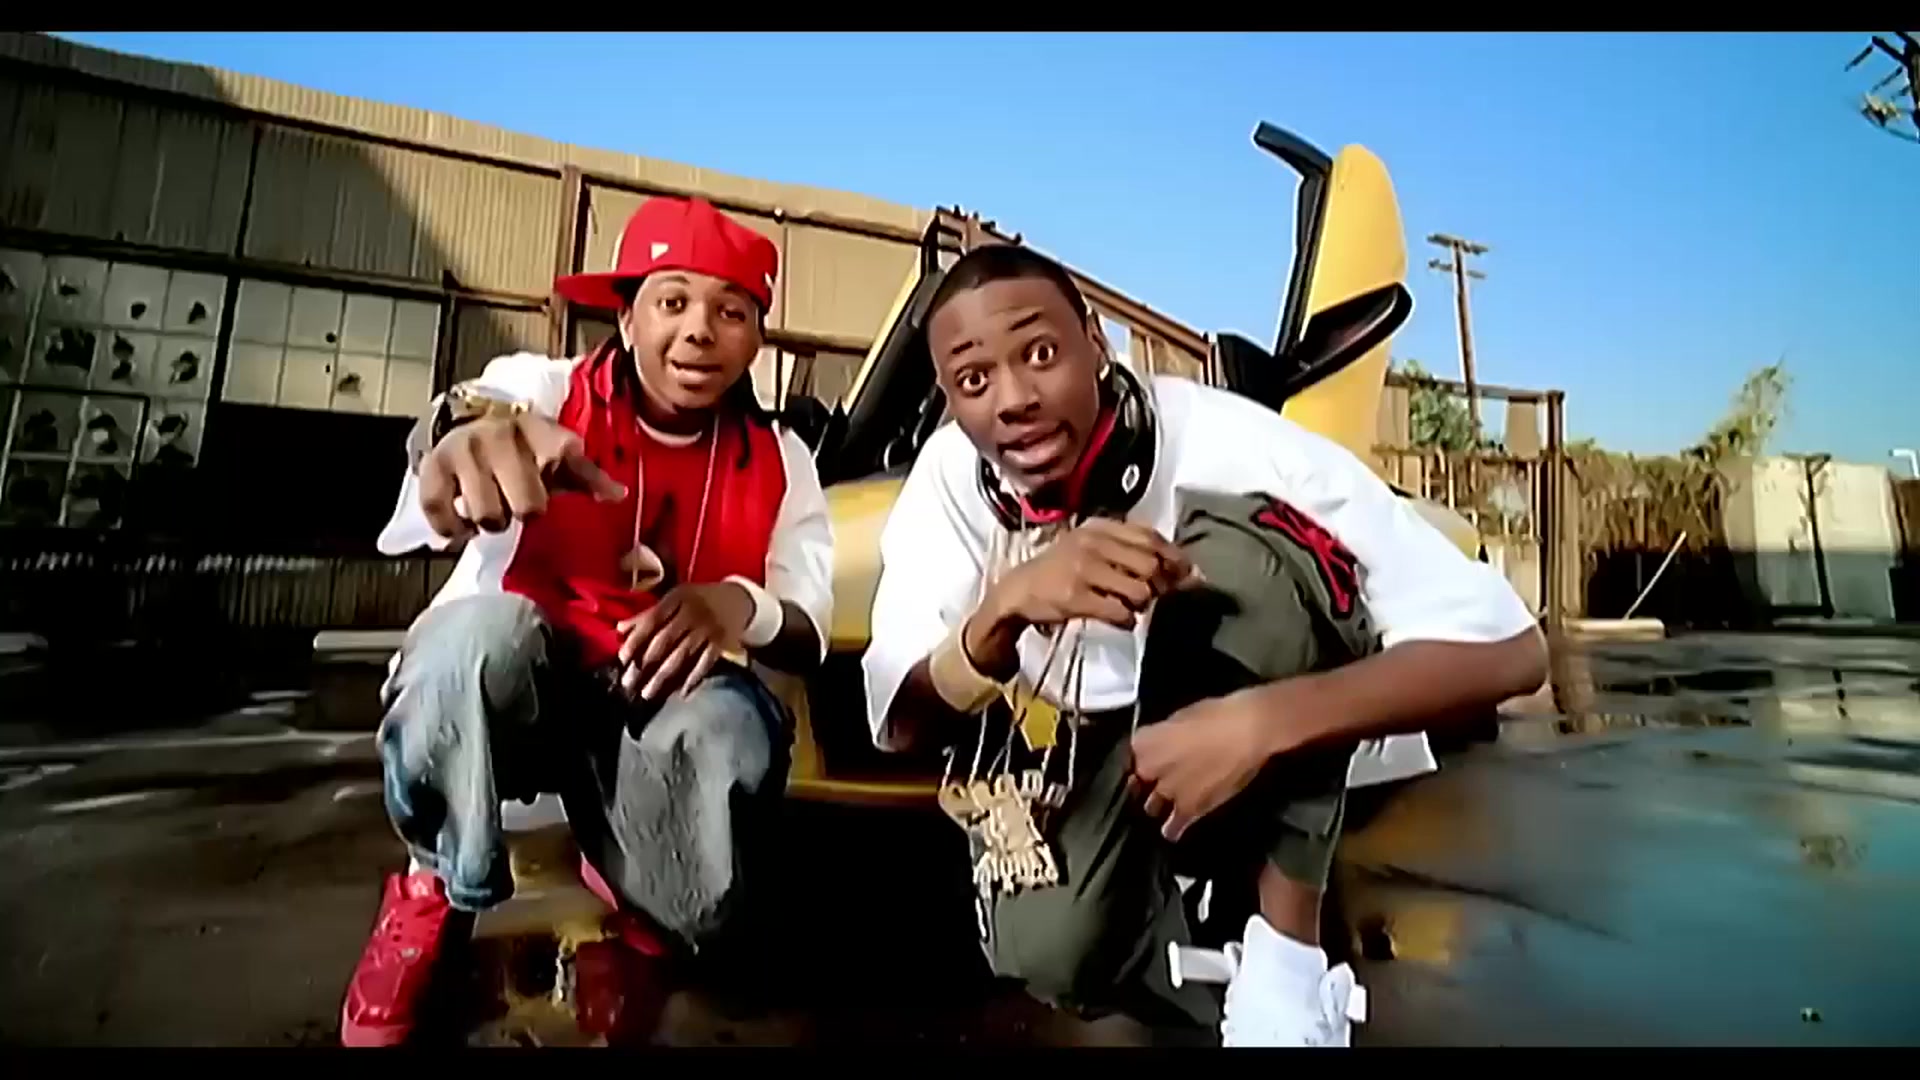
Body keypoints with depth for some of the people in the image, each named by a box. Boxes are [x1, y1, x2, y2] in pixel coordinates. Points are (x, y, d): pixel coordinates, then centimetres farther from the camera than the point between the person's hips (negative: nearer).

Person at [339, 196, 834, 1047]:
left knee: (733, 724, -33)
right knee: (484, 629, -35)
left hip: (656, 704, 1)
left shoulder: (778, 461, -2)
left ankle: (636, 920, 2)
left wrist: (742, 606, -32)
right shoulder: (541, 388, -8)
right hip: (493, 689, -1)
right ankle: (436, 891, -4)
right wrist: (474, 427, -60)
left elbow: (808, 640, -8)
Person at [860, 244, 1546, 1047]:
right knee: (1048, 951, -28)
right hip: (1092, 750, 2)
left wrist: (1258, 724, -41)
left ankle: (1289, 940, -16)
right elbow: (901, 726, -19)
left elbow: (1507, 646, -27)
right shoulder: (952, 472, -16)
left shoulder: (1226, 444, -27)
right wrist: (1006, 608, -39)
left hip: (1288, 755, -2)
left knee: (1242, 541, -31)